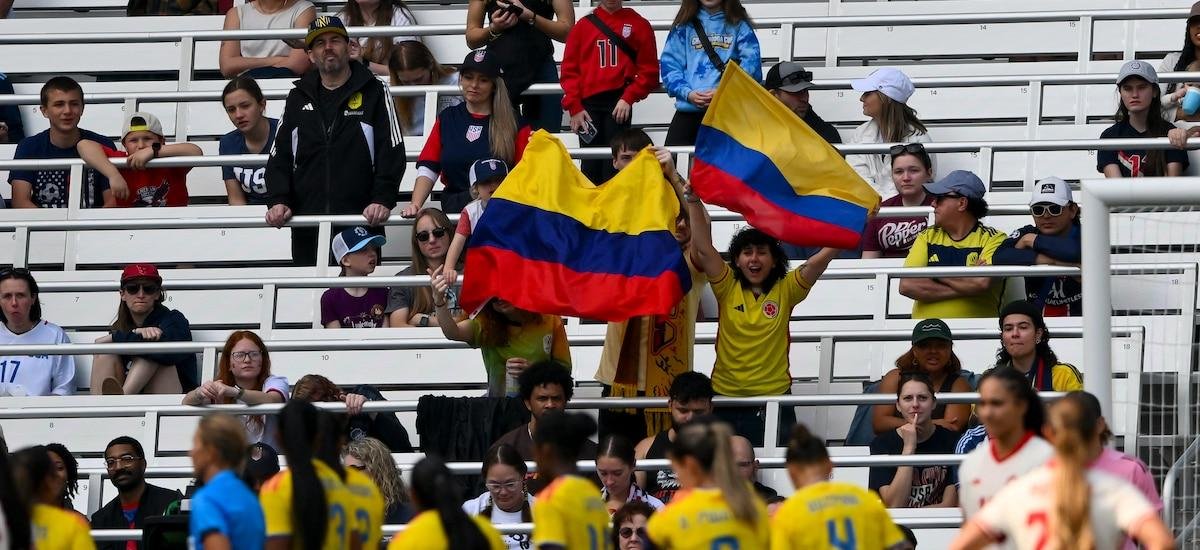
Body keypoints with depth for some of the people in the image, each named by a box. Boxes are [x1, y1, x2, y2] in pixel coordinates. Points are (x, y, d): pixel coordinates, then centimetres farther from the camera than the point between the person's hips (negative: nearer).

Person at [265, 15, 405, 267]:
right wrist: (278, 200, -2)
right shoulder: (298, 99, 17)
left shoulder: (374, 92, 6)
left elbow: (392, 153, -1)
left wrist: (383, 199, -14)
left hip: (360, 221, -3)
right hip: (307, 228, 3)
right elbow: (279, 157, 14)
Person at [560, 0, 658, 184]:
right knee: (590, 165, 1)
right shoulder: (583, 27, 10)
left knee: (614, 163, -7)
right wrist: (574, 107, -2)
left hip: (620, 103, -2)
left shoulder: (639, 25, 7)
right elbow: (570, 70, 9)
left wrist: (629, 98, -9)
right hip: (588, 104, 2)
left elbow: (649, 70, 4)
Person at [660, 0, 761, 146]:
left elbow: (751, 63, -4)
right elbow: (669, 64, 6)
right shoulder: (684, 25, 12)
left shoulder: (739, 25, 6)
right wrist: (687, 93, -11)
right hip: (689, 110, 2)